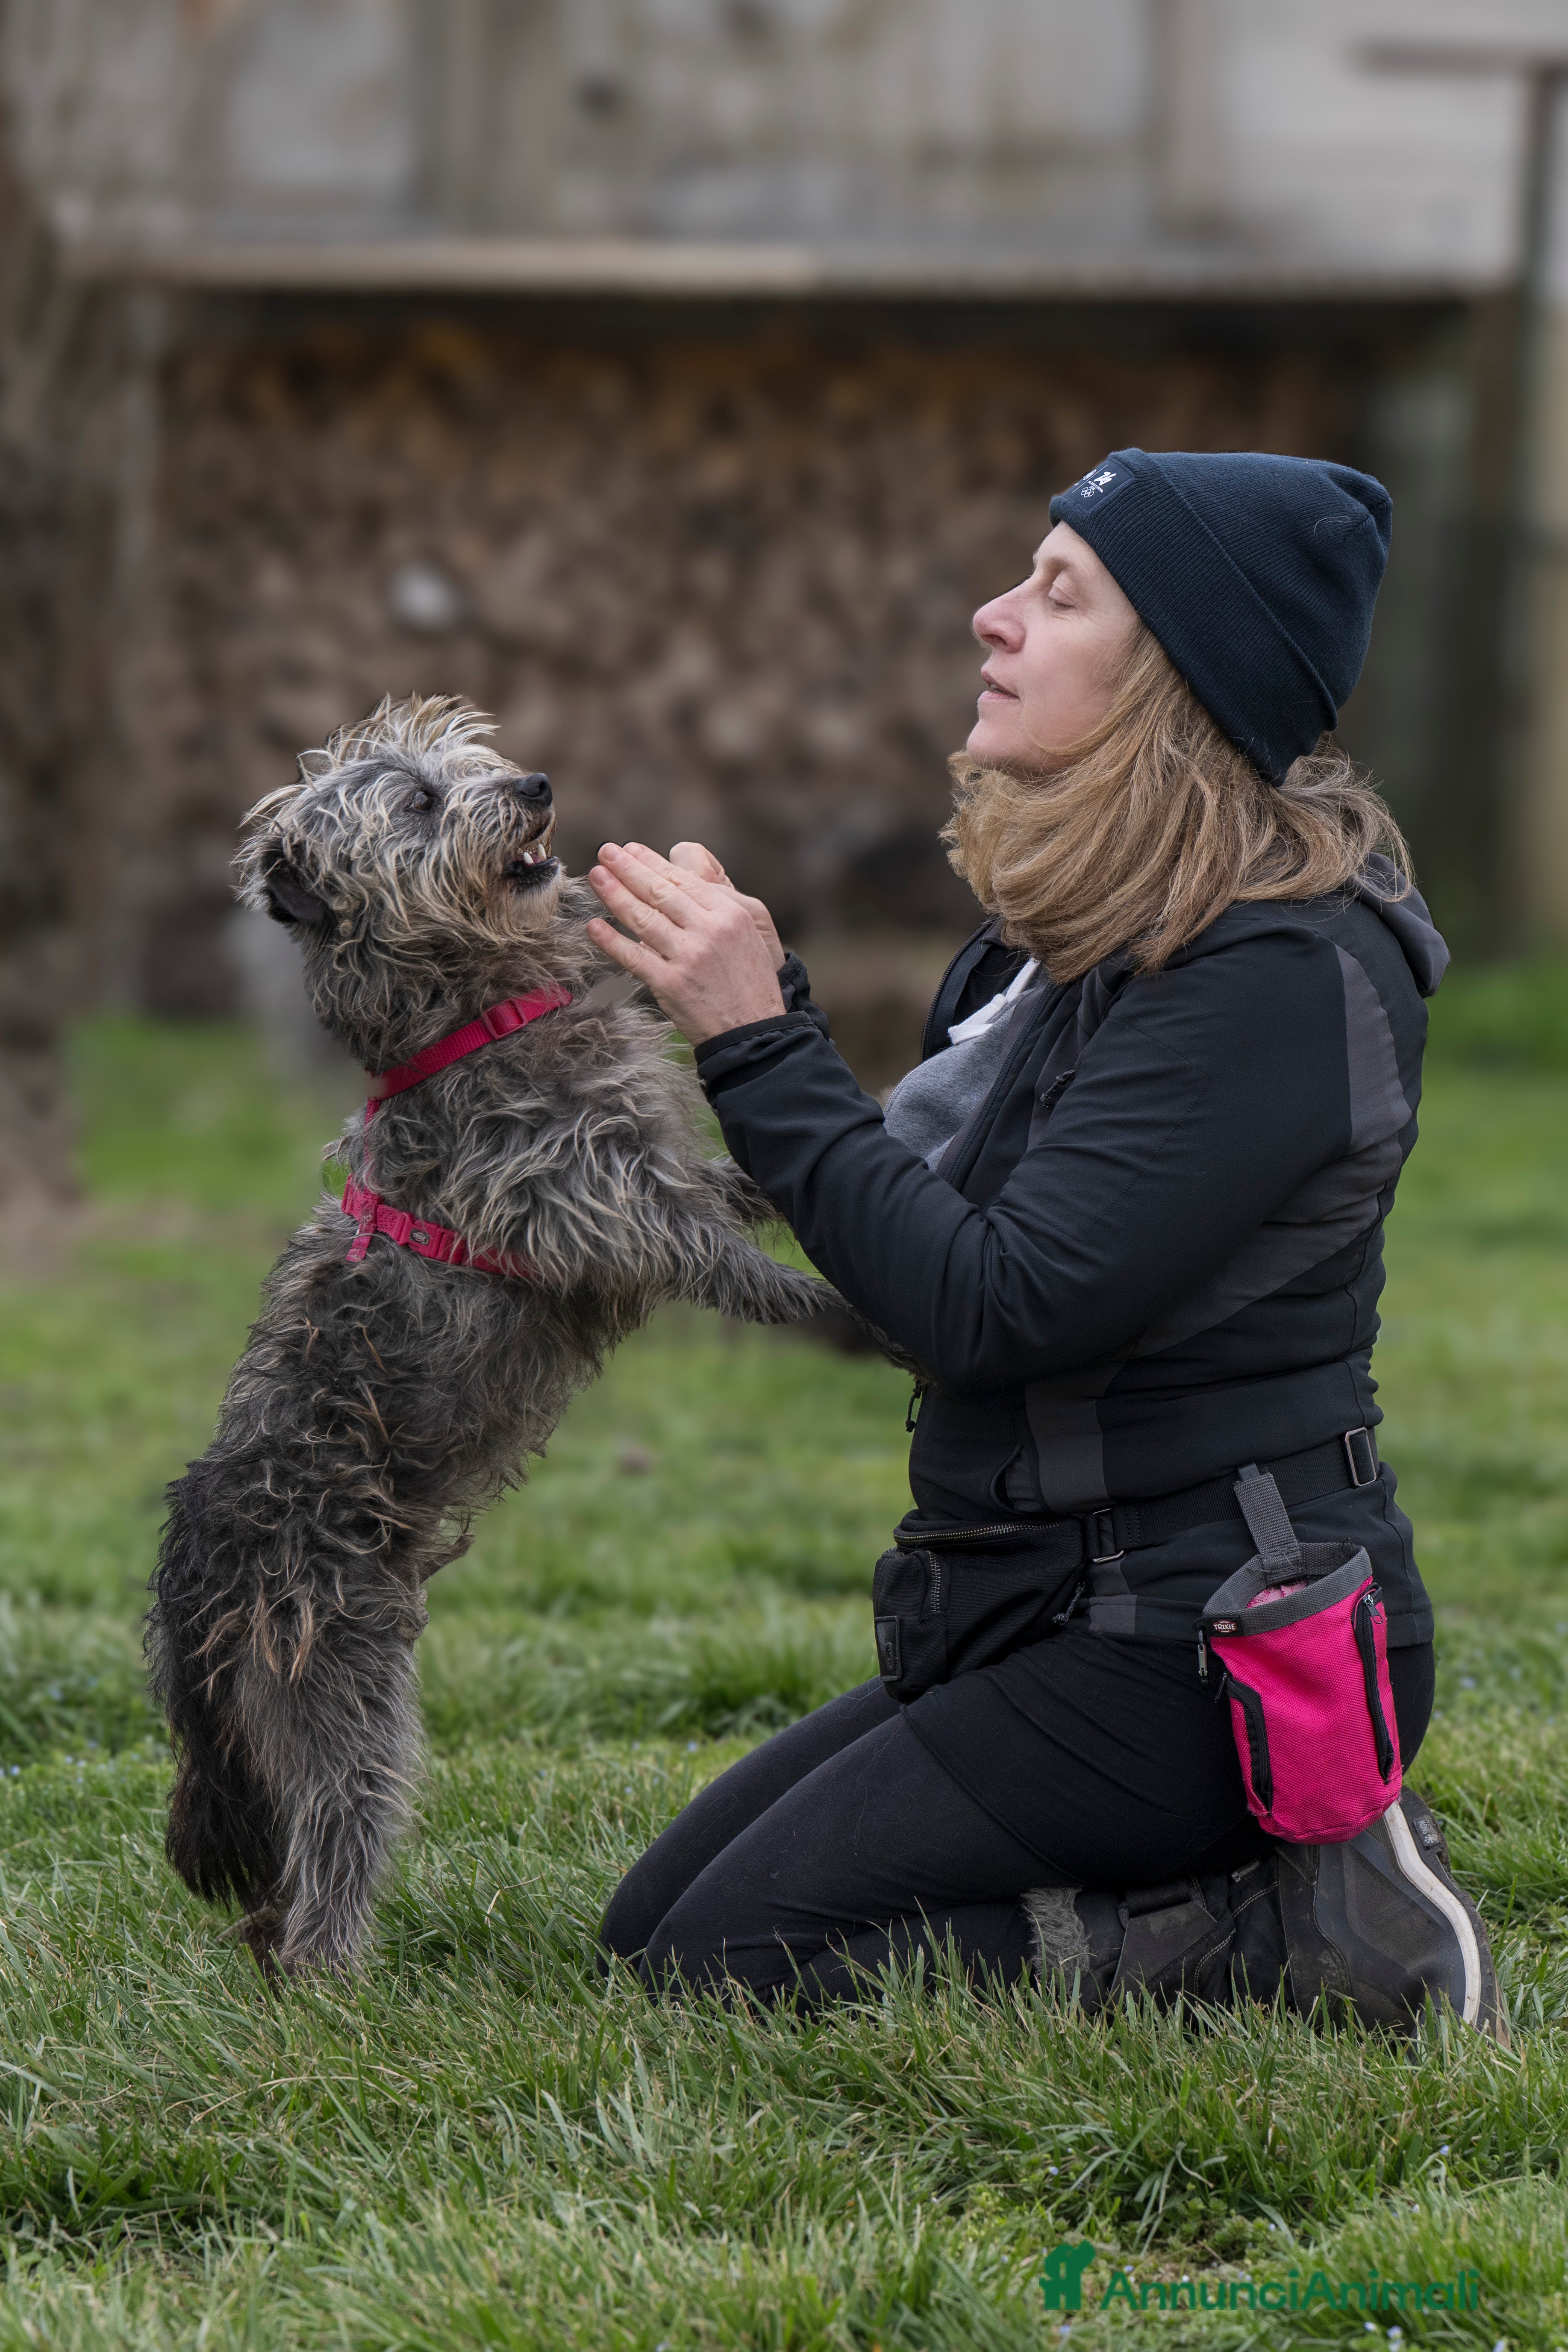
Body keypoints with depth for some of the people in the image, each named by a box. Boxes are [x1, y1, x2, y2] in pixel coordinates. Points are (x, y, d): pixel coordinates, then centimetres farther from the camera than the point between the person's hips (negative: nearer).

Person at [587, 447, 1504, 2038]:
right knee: (647, 1927, 13)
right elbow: (935, 1233, 14)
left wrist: (759, 1048, -21)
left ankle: (1301, 1932, -8)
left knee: (719, 1970, -11)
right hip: (1064, 1610, 10)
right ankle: (1293, 1868, 10)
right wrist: (754, 1008, 5)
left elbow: (994, 1310, -25)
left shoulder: (1284, 971, -20)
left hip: (1201, 1652, -10)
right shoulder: (1087, 925, 10)